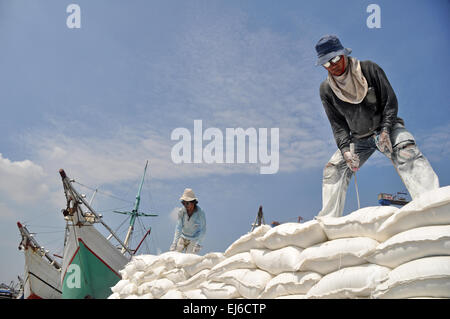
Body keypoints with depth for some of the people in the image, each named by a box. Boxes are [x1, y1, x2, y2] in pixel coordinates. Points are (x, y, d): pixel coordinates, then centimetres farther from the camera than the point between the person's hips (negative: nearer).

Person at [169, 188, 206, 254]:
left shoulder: (200, 213, -20)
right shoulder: (181, 211, -13)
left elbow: (203, 230, -15)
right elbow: (178, 227, -15)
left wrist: (198, 244, -24)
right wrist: (174, 242, -24)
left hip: (194, 239, -3)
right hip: (183, 237, 3)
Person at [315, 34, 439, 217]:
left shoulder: (369, 69, -9)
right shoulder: (326, 89, -3)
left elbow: (390, 101, -9)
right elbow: (338, 124, -5)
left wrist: (385, 130, -20)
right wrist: (344, 149, -20)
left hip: (386, 128, -3)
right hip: (359, 138, 4)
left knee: (406, 152, -32)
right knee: (333, 169, -8)